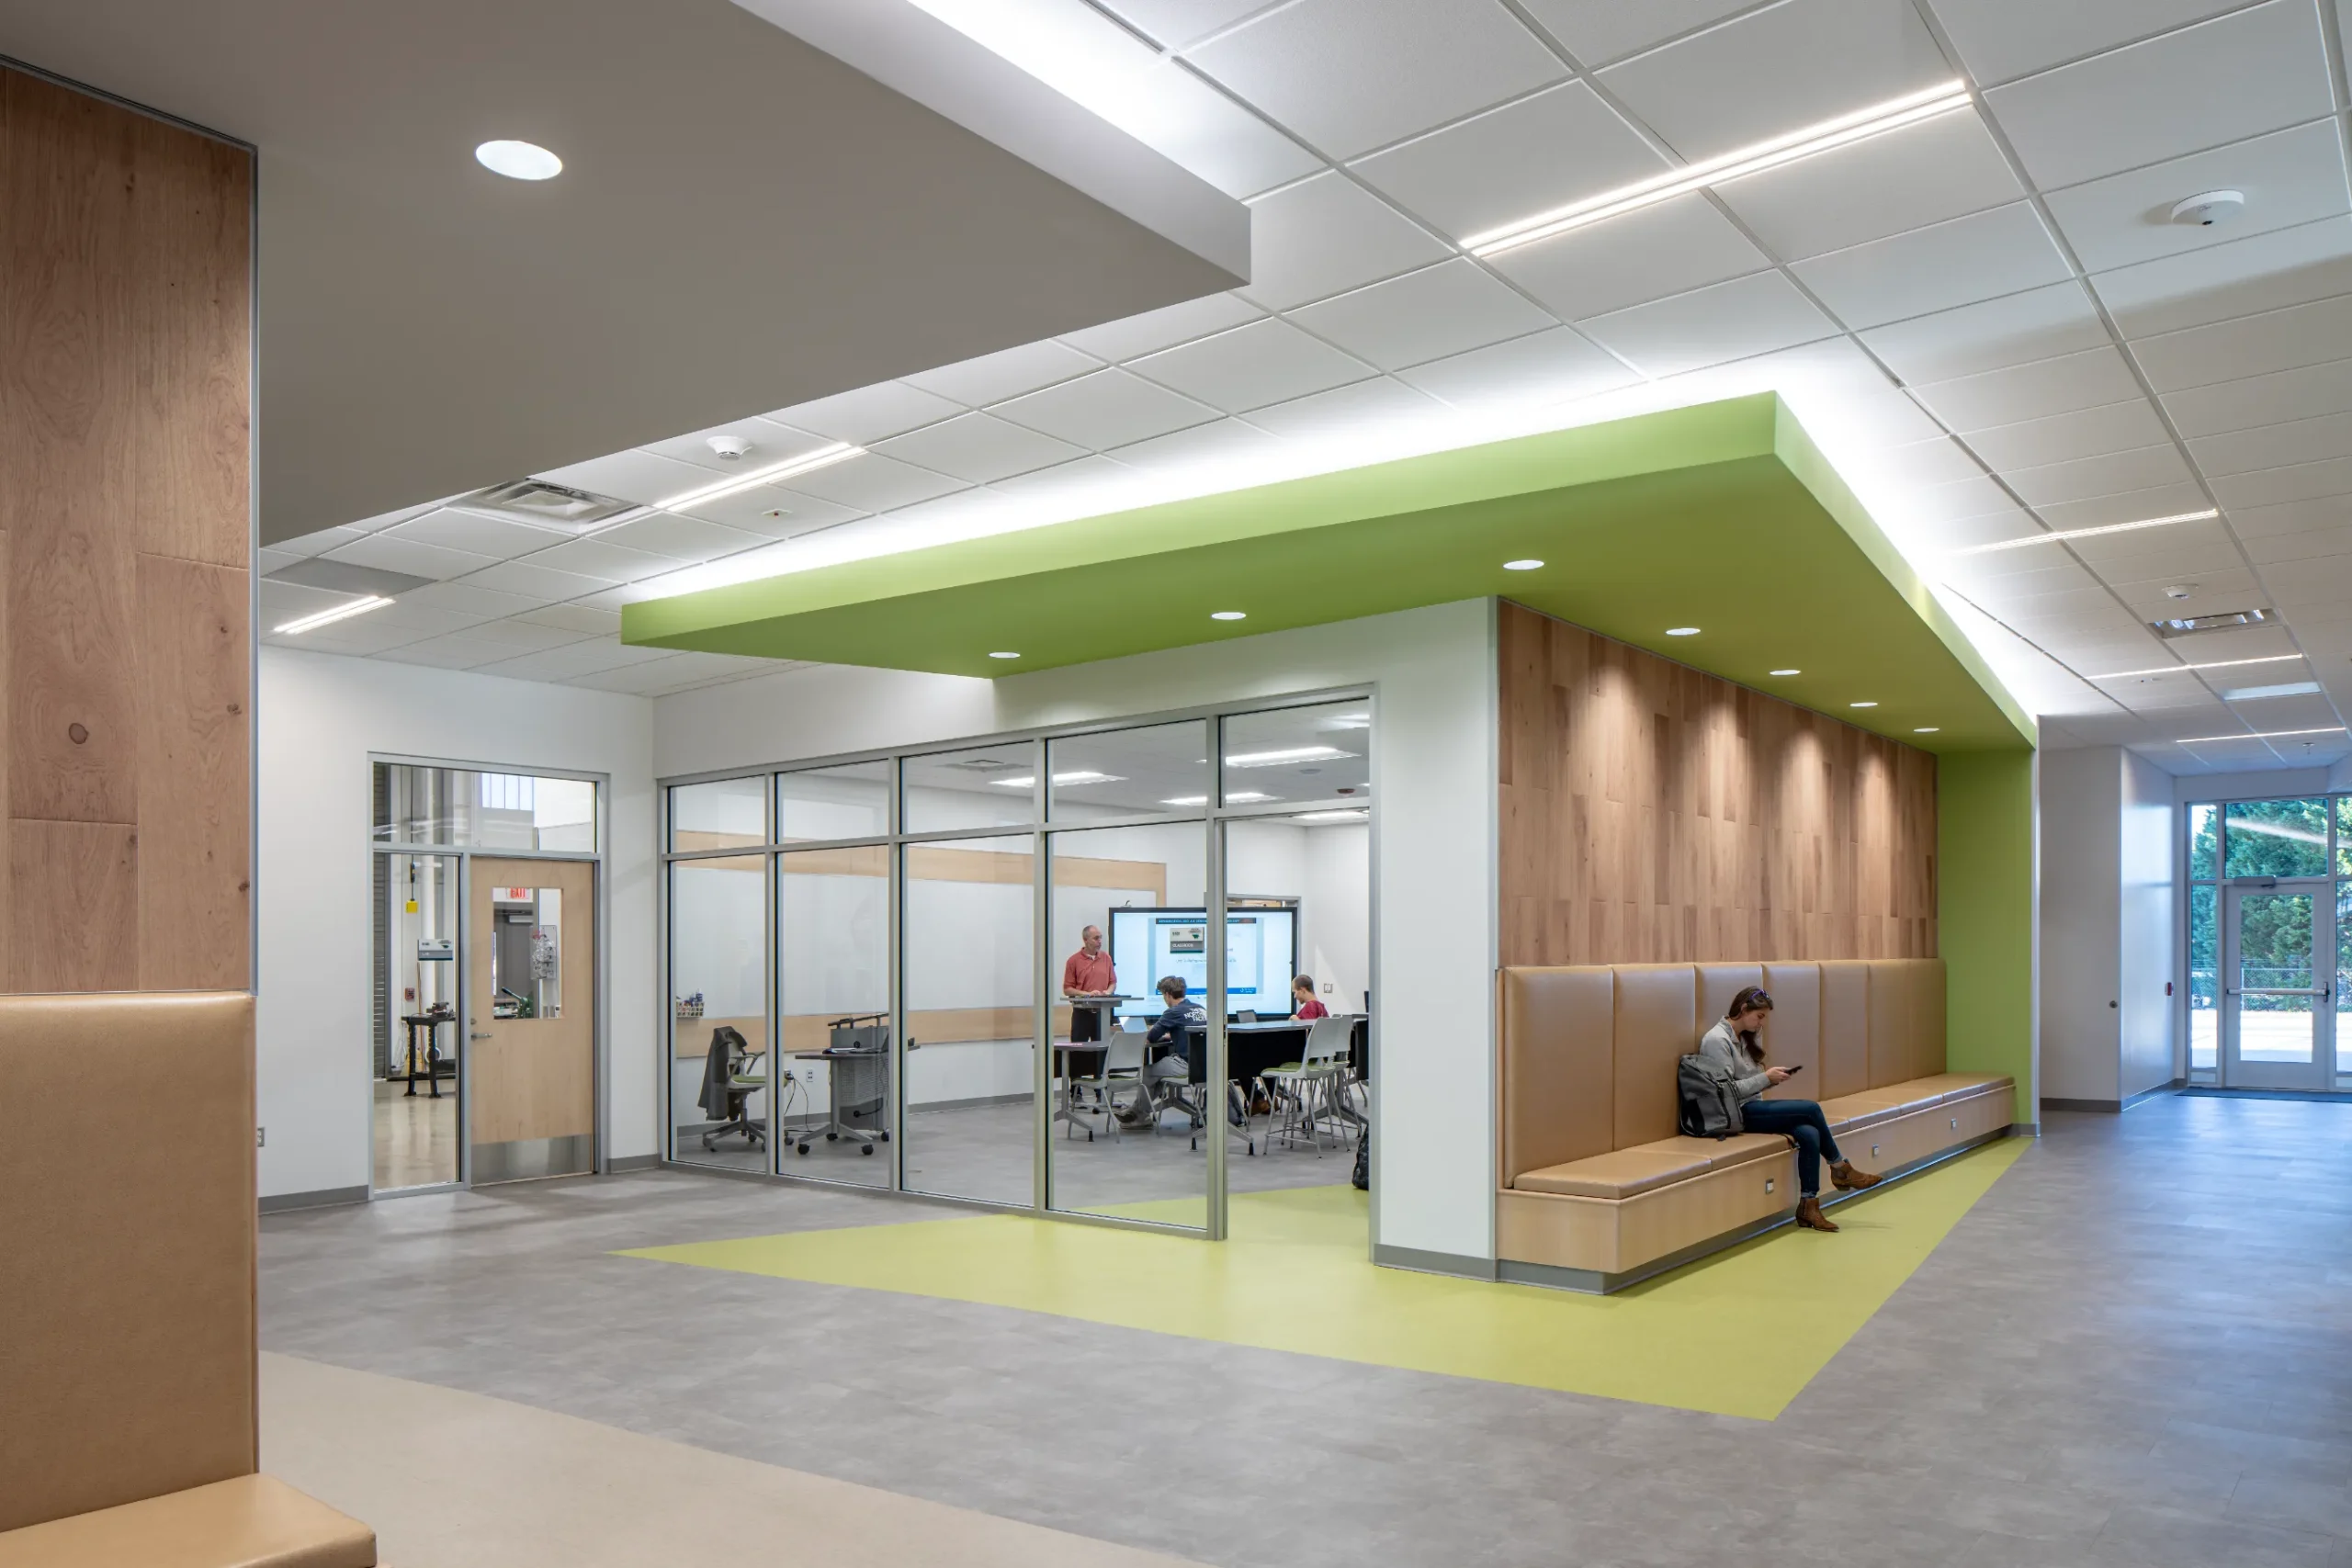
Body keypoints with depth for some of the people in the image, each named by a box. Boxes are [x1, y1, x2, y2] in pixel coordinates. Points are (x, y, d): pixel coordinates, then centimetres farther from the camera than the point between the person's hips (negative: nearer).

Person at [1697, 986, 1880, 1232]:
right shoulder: (1716, 1040, -12)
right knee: (1811, 1109, -16)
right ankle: (1840, 1169, 4)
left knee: (1809, 1134, -18)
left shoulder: (1746, 1038, 16)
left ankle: (1808, 1204, -13)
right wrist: (1766, 1077, -15)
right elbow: (1727, 1090, -17)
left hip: (1752, 1107, 9)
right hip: (1737, 1115, -8)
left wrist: (1774, 1078, -1)